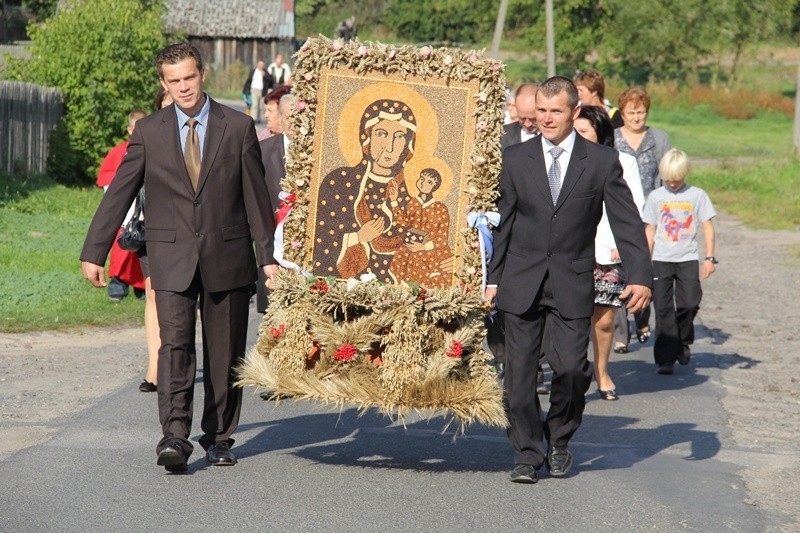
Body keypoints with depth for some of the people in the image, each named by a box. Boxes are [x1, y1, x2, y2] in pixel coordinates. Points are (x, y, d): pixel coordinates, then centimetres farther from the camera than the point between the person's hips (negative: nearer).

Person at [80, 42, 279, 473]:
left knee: (224, 352, 7)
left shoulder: (238, 127, 2)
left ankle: (218, 437, 19)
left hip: (227, 257, 1)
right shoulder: (149, 132, 3)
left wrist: (269, 255, 4)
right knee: (175, 344, -14)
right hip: (172, 259, 0)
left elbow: (257, 195, 5)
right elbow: (118, 195, 4)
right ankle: (174, 437, -21)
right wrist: (94, 252, 1)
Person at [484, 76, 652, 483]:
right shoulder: (516, 159, 4)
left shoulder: (601, 161, 0)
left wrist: (639, 276, -11)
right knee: (518, 370, -1)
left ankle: (558, 441, 16)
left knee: (571, 367, -9)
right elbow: (504, 221, 9)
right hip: (521, 281, 1)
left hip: (572, 283, -1)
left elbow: (627, 221, -1)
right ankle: (527, 453, 12)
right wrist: (493, 278, 7)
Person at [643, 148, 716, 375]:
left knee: (689, 303, -10)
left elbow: (707, 227, 4)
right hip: (661, 260, 1)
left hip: (688, 259, -1)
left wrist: (709, 258, -2)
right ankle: (666, 359, -3)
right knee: (663, 309, -4)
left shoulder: (697, 195, 2)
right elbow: (650, 230, 9)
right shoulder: (656, 196, 5)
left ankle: (683, 342, 19)